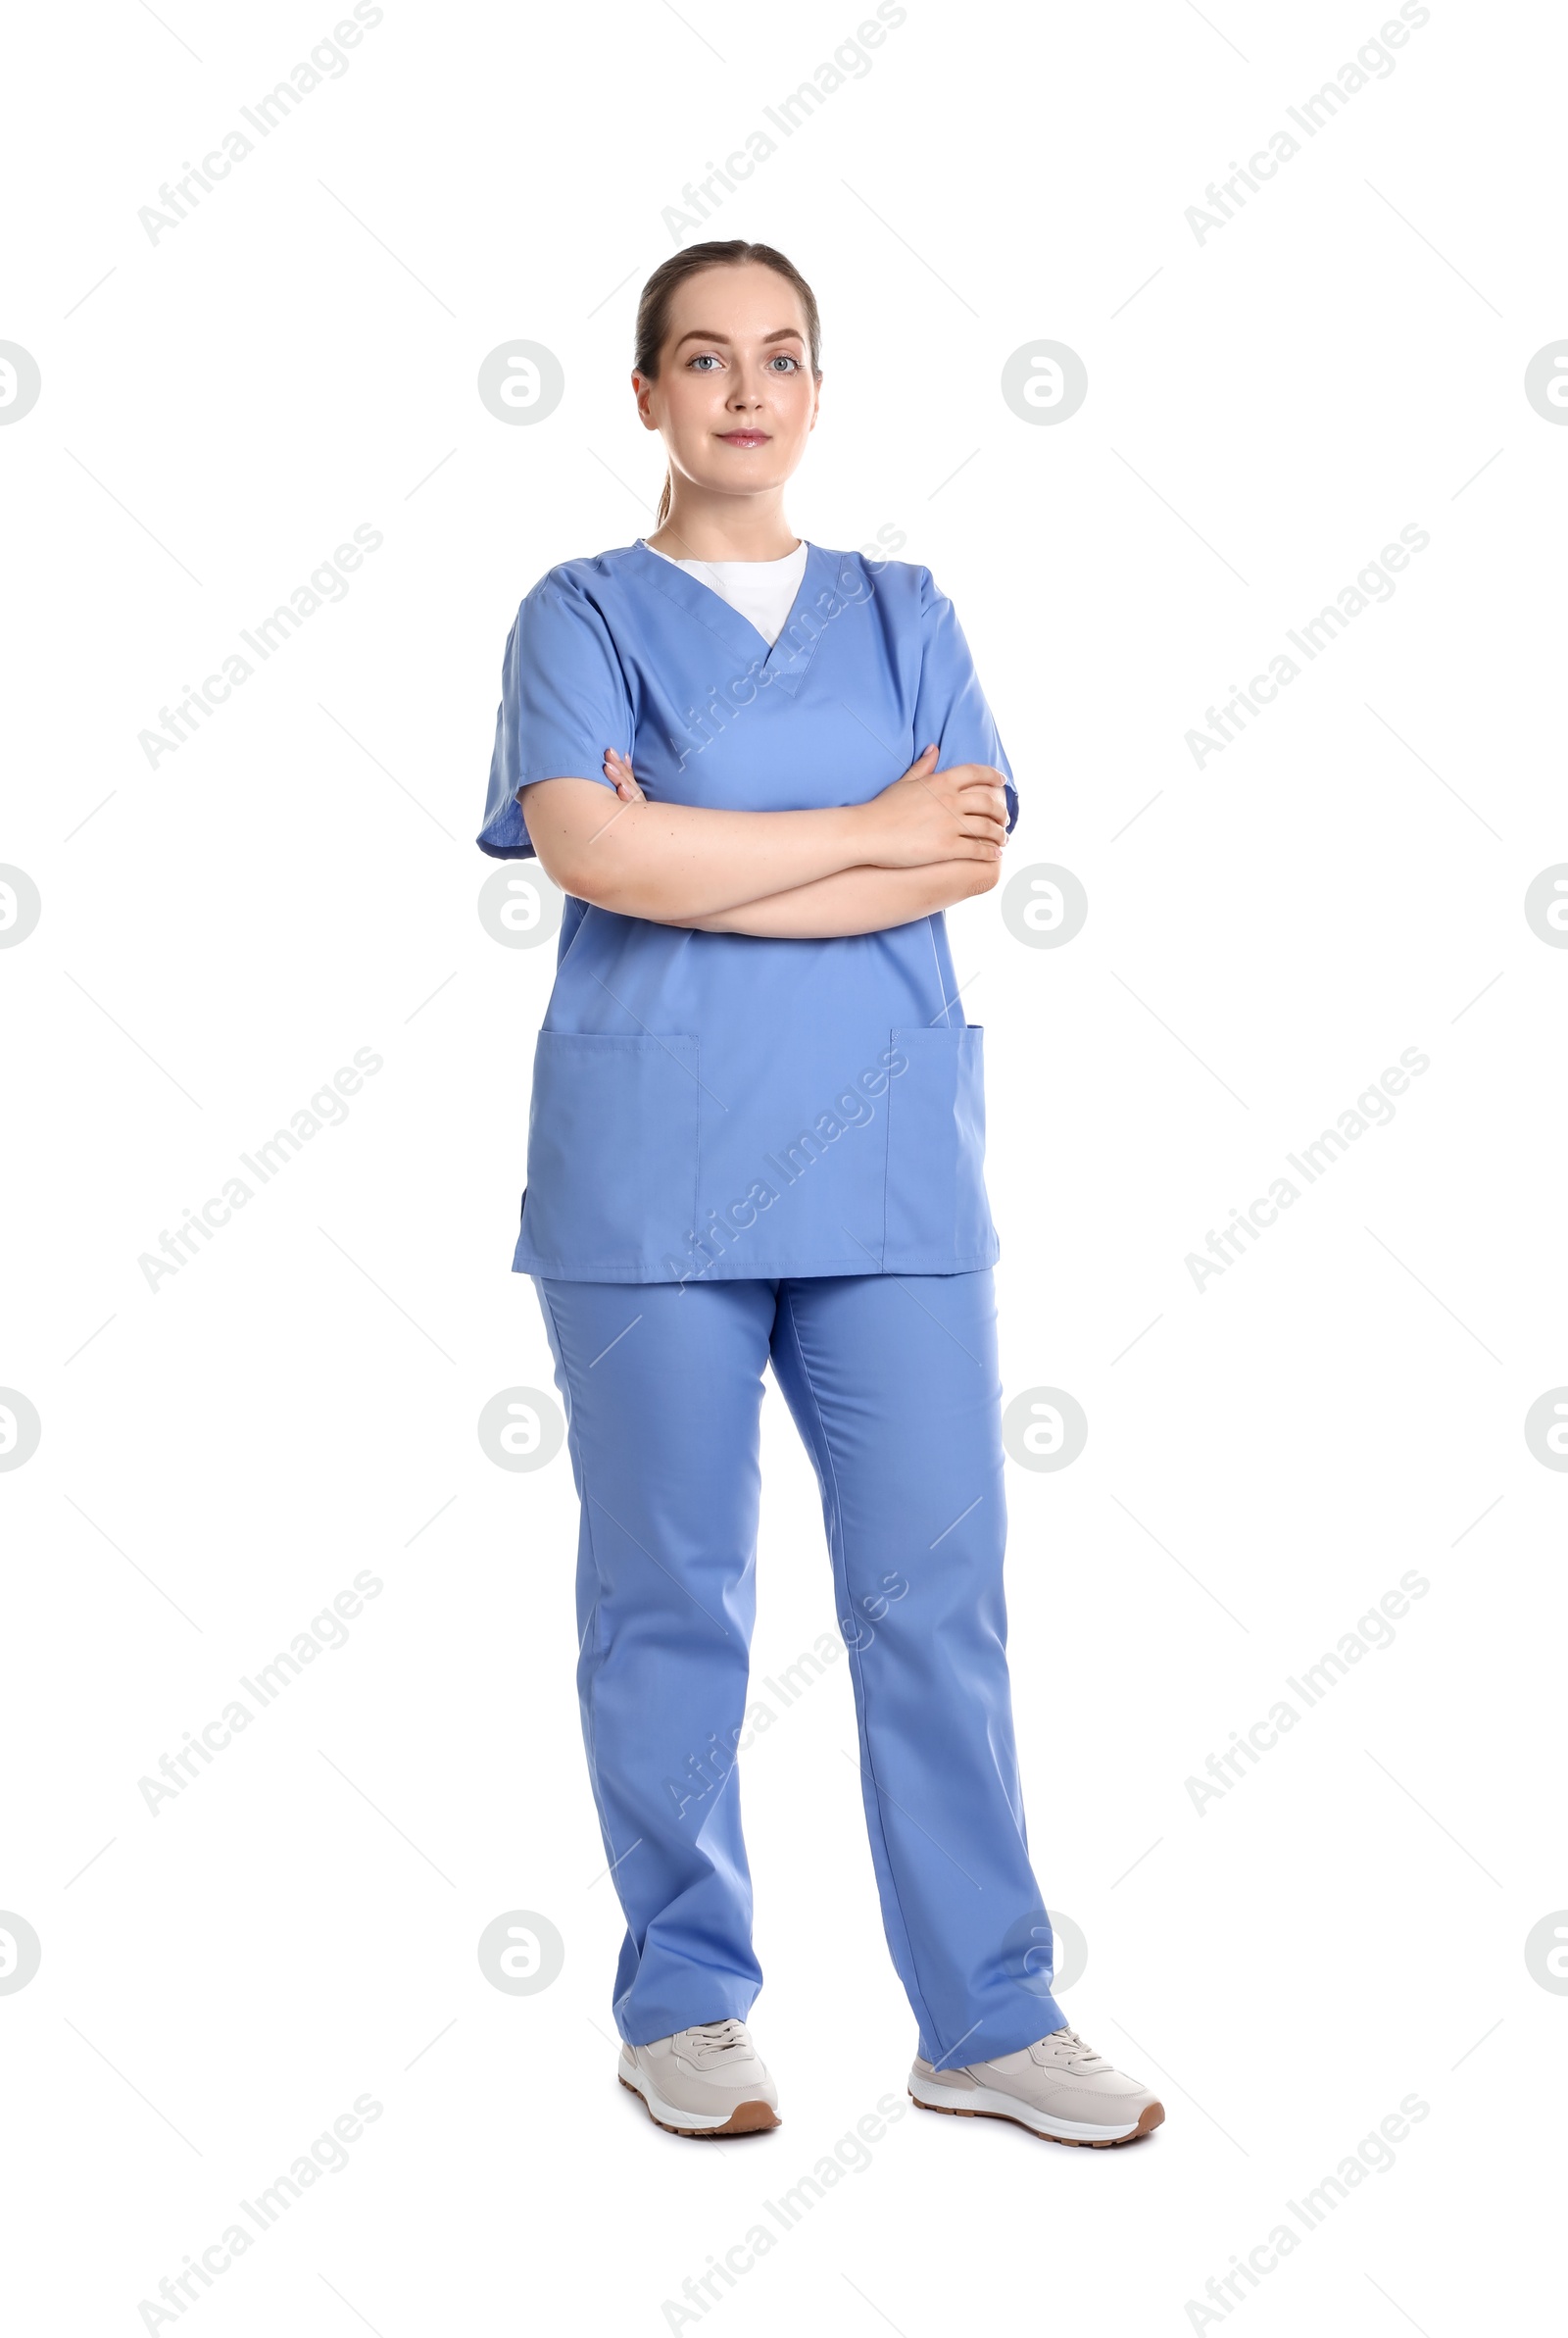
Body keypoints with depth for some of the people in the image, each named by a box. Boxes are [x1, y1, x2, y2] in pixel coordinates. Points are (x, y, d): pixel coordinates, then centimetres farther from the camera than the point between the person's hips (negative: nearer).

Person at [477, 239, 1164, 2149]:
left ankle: (989, 2017, 12)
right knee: (668, 1595, 4)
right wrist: (870, 834, -7)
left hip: (888, 1162, 2)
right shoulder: (580, 615, 7)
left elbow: (968, 860, -1)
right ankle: (683, 2006, 18)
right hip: (650, 1172, -2)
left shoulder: (902, 614, 15)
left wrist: (699, 871, -9)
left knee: (939, 1589, 2)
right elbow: (593, 852, -12)